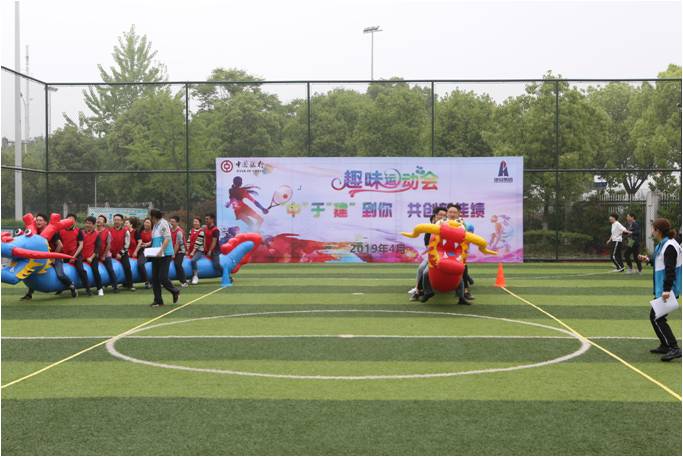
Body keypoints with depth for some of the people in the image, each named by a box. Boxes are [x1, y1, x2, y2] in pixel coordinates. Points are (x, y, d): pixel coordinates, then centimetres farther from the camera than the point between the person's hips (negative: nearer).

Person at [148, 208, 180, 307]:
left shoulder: (163, 223, -9)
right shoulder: (155, 225, 16)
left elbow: (167, 238, -17)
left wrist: (161, 251, -24)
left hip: (164, 255, -8)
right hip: (156, 255, 8)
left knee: (162, 278, -10)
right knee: (155, 279, 4)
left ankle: (175, 292, 14)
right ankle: (158, 300, 9)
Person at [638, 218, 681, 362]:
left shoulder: (669, 246, -19)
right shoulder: (663, 244, 12)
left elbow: (670, 269, -26)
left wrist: (667, 289, -31)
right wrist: (649, 260, 29)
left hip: (667, 290, -11)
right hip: (662, 289, 11)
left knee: (656, 318, -11)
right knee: (656, 317, 18)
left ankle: (674, 349, -13)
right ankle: (665, 346, 28)